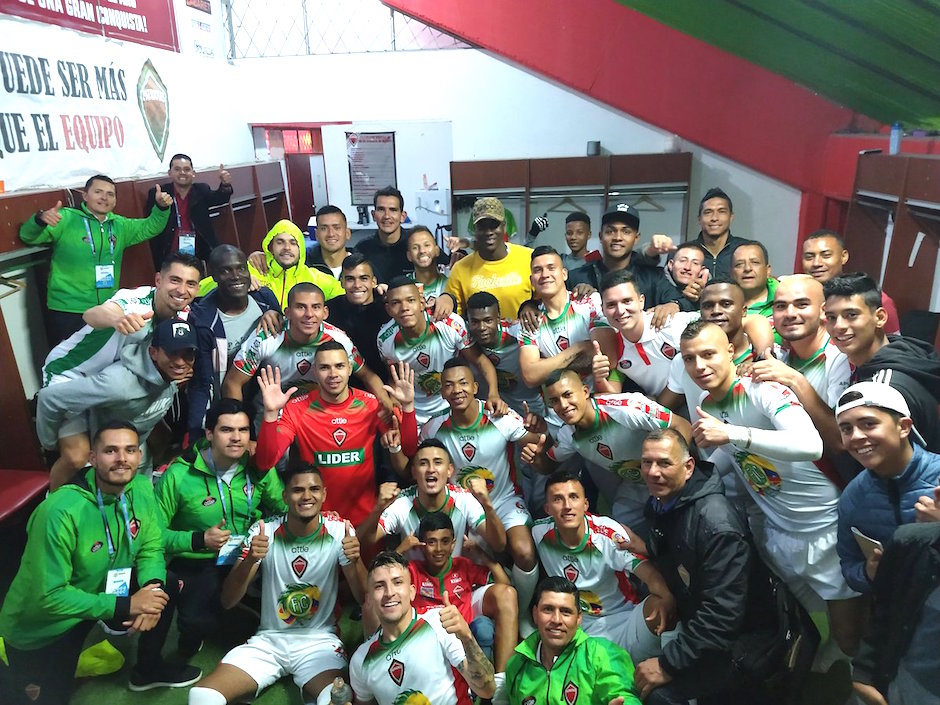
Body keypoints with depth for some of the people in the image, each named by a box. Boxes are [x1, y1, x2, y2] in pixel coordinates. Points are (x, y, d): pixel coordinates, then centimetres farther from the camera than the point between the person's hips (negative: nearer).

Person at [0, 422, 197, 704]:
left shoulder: (142, 488, -16)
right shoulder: (60, 512, -33)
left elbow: (151, 549, -7)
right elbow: (49, 596, -30)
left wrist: (153, 586, -27)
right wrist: (124, 606, -32)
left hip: (104, 589, 5)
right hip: (41, 625, -5)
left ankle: (151, 665, 12)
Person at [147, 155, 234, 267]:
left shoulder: (201, 190, 6)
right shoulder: (157, 194, 0)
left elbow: (219, 198, -12)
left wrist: (225, 185, -35)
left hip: (201, 257, 1)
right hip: (171, 258, -1)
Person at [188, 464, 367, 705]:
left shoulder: (339, 530, -11)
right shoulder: (264, 531, -8)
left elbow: (364, 598, -11)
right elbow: (227, 602, -9)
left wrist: (355, 561, -33)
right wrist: (249, 560, -29)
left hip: (320, 640, -2)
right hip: (268, 639, 2)